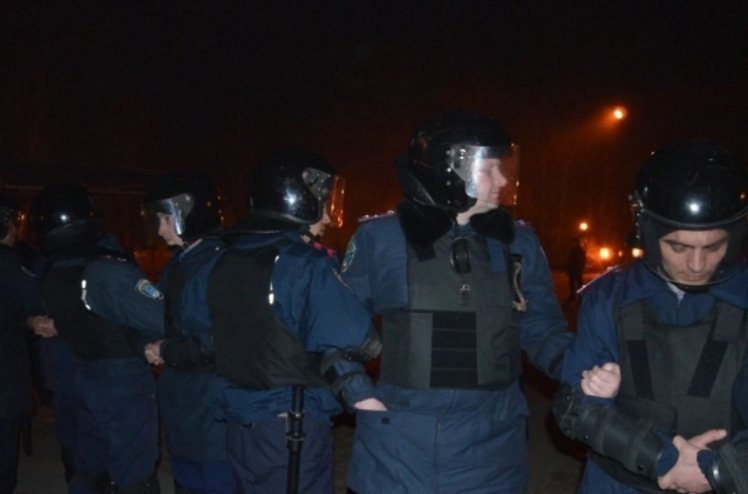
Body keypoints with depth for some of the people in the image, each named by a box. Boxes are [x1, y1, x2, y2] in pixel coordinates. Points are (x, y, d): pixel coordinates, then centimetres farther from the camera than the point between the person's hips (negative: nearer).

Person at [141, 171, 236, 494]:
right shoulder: (180, 262, 10)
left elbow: (221, 341, -22)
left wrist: (167, 353, -12)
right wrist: (151, 346, 1)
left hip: (214, 406, -9)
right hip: (182, 405, 9)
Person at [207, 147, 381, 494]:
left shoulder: (227, 262, 6)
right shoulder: (308, 265, -17)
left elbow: (226, 338, 12)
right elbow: (357, 342, -18)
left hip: (240, 423, 7)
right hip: (295, 427, -7)